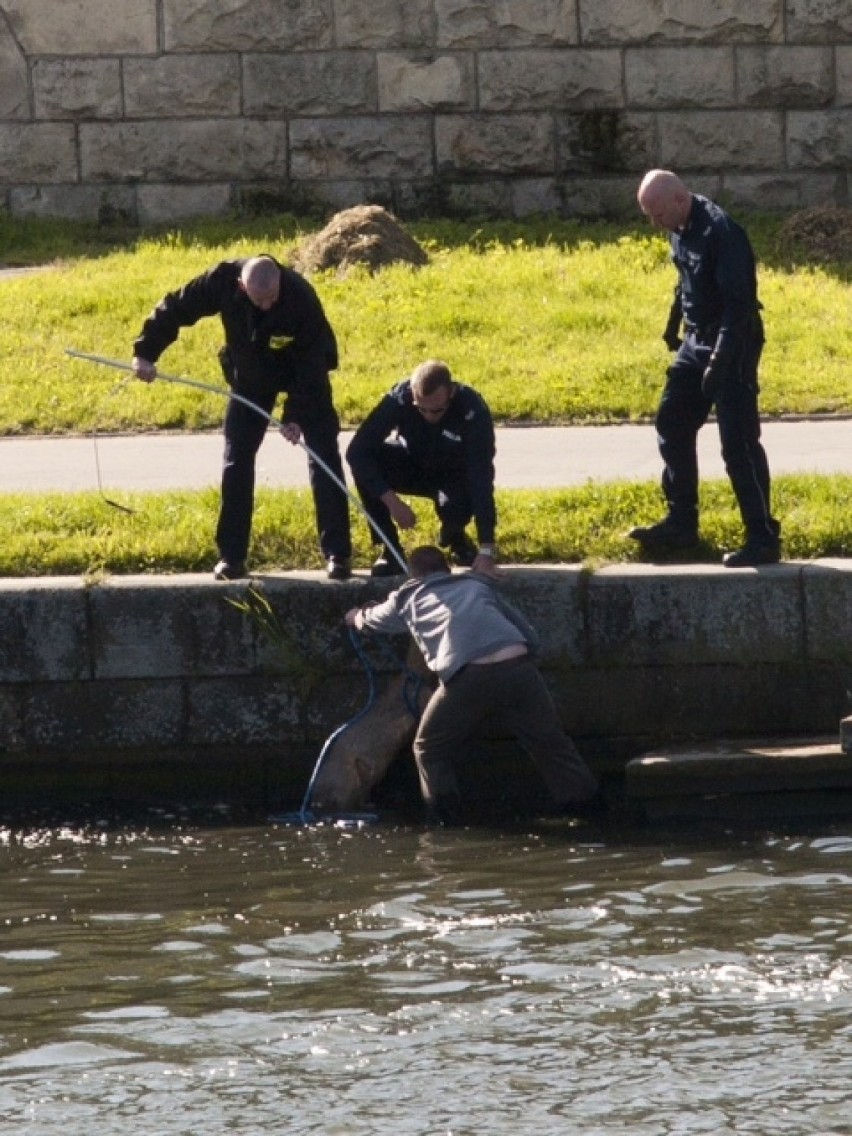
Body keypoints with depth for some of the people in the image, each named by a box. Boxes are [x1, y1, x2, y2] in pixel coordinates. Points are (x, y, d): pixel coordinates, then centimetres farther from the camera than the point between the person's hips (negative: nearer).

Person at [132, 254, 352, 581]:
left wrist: (296, 415, -35)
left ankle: (338, 554, -6)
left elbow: (312, 365, -29)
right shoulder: (222, 281, -31)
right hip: (251, 376, 3)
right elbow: (174, 309, -17)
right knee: (237, 459, -1)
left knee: (323, 455, -10)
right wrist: (145, 352, -22)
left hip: (303, 373, -3)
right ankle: (231, 556, 5)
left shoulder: (301, 298, -37)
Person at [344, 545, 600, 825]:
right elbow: (529, 635, 29)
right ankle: (587, 805, 18)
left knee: (431, 749, 19)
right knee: (550, 744, 18)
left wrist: (356, 616, 72)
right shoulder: (478, 584, 31)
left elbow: (373, 619, 50)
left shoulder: (409, 597, 28)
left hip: (468, 677, -2)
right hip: (518, 667, 2)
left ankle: (444, 812, 9)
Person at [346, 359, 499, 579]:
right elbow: (356, 451, -32)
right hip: (412, 467, 1)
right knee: (365, 462, -29)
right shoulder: (399, 398, -29)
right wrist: (391, 501, -41)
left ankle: (454, 536, 3)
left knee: (456, 503, -36)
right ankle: (389, 549, -13)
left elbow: (481, 478, -37)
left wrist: (486, 550, -43)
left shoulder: (473, 410, -33)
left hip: (454, 475, -1)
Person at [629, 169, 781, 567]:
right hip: (697, 341, 10)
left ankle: (763, 539, -4)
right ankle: (681, 523, 27)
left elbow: (739, 302, -27)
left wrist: (720, 361, -30)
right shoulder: (681, 230, 4)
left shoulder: (721, 233, -24)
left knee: (738, 444, -9)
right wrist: (674, 325, 28)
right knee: (672, 425, 15)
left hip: (733, 345, -10)